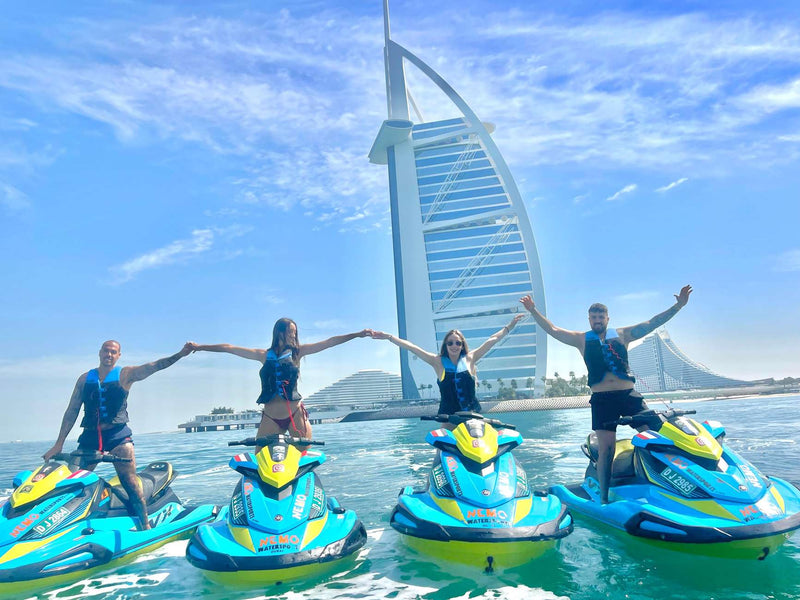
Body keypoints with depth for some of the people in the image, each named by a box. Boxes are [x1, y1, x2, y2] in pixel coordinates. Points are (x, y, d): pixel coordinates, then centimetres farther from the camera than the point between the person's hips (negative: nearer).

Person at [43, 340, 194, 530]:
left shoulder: (125, 374, 3)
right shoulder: (85, 378, 13)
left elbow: (154, 366, -11)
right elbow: (72, 411, 13)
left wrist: (180, 354, -26)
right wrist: (59, 443, 10)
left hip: (118, 435, -3)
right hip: (90, 436, 4)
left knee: (130, 481, -10)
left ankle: (145, 525, -7)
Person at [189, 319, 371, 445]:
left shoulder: (297, 351, 5)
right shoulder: (264, 355, 8)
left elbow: (329, 342, -2)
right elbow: (229, 348, 13)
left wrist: (357, 334, -7)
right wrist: (200, 347, 16)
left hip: (296, 415, -1)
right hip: (270, 418, 1)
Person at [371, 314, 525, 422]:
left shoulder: (469, 359, 5)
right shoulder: (438, 362, 2)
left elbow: (493, 340, 10)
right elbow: (411, 347, -1)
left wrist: (510, 325, 15)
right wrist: (389, 337, -4)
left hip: (472, 412, 1)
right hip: (447, 414, -1)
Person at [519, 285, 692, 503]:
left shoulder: (622, 335, 10)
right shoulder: (582, 339, 9)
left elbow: (652, 323, 7)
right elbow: (552, 330, 8)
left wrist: (678, 306, 0)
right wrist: (534, 311, 2)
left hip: (628, 394, 1)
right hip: (601, 399, -1)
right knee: (605, 449, -2)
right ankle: (604, 498, 8)